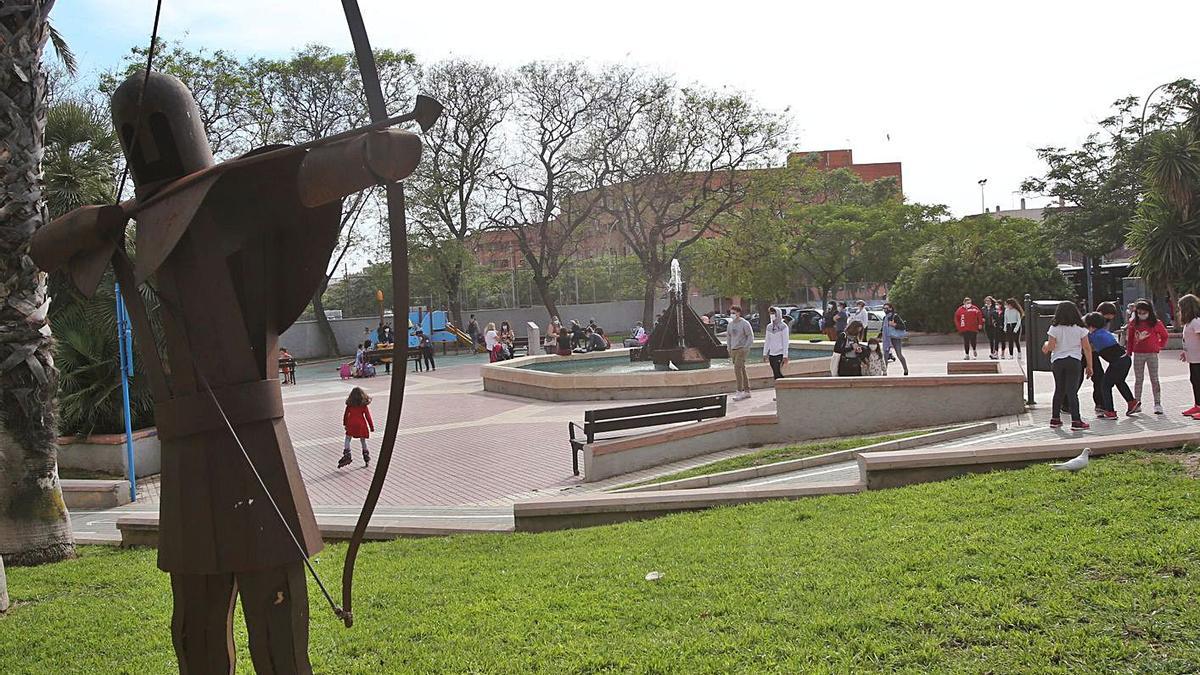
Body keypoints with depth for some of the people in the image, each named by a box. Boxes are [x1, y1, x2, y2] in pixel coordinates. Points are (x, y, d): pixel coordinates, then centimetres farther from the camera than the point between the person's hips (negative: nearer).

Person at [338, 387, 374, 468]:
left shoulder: (349, 405, -1)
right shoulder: (364, 405, -5)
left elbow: (345, 415, 7)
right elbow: (368, 416, -4)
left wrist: (345, 424, 21)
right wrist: (372, 427, 3)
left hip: (351, 425, 0)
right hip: (361, 425, 0)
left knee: (347, 440, 9)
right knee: (363, 441, 11)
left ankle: (346, 456, -5)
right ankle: (367, 459, 16)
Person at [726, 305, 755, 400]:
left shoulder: (744, 323, -8)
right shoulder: (730, 324, 11)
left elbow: (750, 336, -7)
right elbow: (728, 336, 21)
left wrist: (745, 348, -14)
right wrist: (729, 348, 14)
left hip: (742, 349, -7)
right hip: (733, 350, 7)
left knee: (737, 369, -16)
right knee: (742, 370, 9)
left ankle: (740, 391, -14)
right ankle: (747, 391, 14)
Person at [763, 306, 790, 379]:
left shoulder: (783, 326, -6)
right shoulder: (769, 326, 11)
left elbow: (785, 342, -9)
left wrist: (785, 356, -15)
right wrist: (765, 354, 10)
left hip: (780, 354, -6)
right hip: (771, 354, 6)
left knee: (778, 373, -15)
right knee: (775, 374, 5)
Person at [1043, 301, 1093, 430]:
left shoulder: (1054, 328, -3)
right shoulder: (1080, 329, -1)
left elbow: (1050, 347, -7)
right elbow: (1087, 348, -1)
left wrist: (1045, 346, 15)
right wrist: (1089, 366, 5)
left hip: (1057, 362, 1)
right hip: (1074, 361, -1)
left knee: (1059, 390, 15)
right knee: (1072, 391, -3)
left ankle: (1055, 418, 19)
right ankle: (1076, 421, -8)